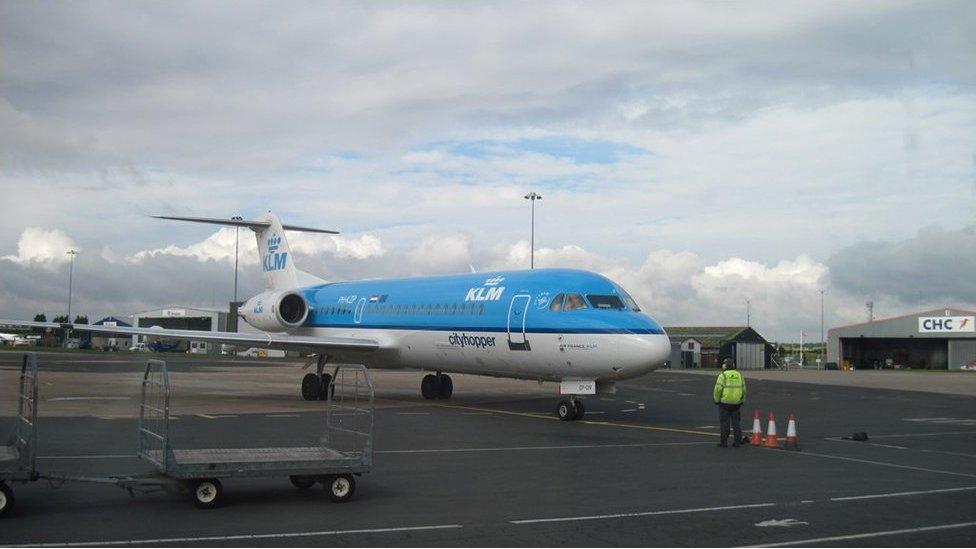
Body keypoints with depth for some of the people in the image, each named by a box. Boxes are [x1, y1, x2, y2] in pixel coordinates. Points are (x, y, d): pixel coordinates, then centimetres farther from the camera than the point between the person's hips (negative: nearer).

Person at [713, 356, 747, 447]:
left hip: (724, 402, -4)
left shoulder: (723, 375, -9)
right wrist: (741, 401, 18)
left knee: (724, 423, 1)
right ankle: (737, 441, 9)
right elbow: (743, 390, 8)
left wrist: (716, 400, 1)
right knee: (736, 422, 10)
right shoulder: (739, 375, 6)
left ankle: (724, 442, 2)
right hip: (736, 403, 4)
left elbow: (718, 390, -12)